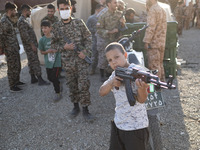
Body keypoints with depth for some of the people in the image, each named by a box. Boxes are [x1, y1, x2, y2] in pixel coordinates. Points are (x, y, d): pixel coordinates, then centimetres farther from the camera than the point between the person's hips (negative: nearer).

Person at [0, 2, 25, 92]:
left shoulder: (8, 20, 12)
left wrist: (17, 46, 18)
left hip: (15, 49, 9)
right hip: (10, 50, -9)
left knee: (17, 66, 19)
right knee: (12, 68, 0)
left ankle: (16, 81, 34)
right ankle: (12, 87, 11)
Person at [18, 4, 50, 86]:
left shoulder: (24, 20, 18)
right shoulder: (22, 21, -15)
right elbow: (25, 35, -22)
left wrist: (34, 44, 19)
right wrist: (32, 45, -21)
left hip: (31, 45, 10)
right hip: (29, 46, -10)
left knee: (31, 62, 12)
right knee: (35, 62, -10)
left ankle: (33, 78, 19)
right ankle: (40, 80, -8)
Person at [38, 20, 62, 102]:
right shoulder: (42, 40, -4)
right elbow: (42, 52, 4)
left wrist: (57, 49, -19)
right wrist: (48, 51, -15)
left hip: (57, 61, -4)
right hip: (48, 62, 4)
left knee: (54, 77, -6)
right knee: (50, 78, 14)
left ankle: (58, 93, 16)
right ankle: (59, 84, 45)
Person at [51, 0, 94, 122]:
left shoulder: (79, 23, -1)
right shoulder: (56, 27, 1)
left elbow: (88, 38, 2)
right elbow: (53, 44, 6)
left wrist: (85, 51, -12)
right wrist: (64, 47, -12)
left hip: (81, 59, -1)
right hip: (67, 62, 2)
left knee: (84, 85, -4)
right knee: (72, 86, 13)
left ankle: (85, 109, 9)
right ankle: (75, 106, 31)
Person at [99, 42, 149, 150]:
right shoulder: (115, 74, 3)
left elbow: (141, 100, -23)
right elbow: (102, 92, -4)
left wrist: (142, 88, -45)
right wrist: (112, 83, -24)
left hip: (136, 126, -6)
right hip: (118, 124, 7)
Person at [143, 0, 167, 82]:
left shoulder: (152, 10, -12)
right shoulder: (162, 10, 18)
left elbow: (151, 27, -20)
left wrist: (146, 41, -18)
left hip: (154, 42, -10)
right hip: (162, 42, 10)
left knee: (154, 65, -5)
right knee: (160, 63, 17)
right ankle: (162, 81, 24)